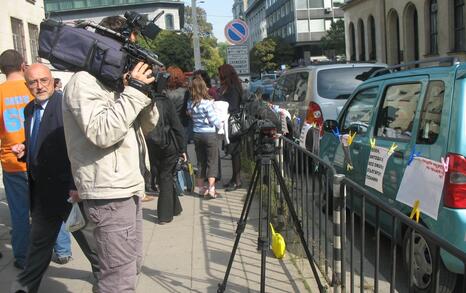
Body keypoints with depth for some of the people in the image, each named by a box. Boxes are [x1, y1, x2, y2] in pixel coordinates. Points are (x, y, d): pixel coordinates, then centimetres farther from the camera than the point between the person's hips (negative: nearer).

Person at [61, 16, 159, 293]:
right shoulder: (85, 81, -10)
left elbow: (148, 125, 17)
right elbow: (102, 133, -25)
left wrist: (147, 93, -1)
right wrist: (135, 91, -20)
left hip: (129, 189, 10)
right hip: (109, 194, -10)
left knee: (132, 266, 19)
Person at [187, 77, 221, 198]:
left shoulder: (190, 103, -2)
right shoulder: (207, 103, -16)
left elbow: (190, 116, 7)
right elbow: (214, 120, -12)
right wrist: (219, 125, 7)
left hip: (197, 134, 5)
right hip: (209, 134, -5)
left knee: (201, 162, 16)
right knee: (212, 162, 3)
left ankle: (201, 188, 22)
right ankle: (211, 189, -2)